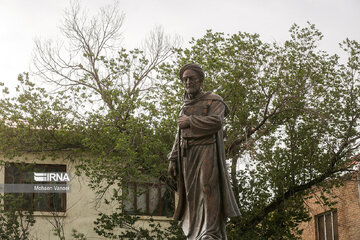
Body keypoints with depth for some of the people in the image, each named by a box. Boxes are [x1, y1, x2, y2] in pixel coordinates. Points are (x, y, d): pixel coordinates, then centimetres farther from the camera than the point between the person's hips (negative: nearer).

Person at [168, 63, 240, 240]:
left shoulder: (213, 100, 4)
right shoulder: (185, 107, 23)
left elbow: (216, 122, -15)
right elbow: (179, 136, 22)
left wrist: (189, 121, -8)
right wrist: (173, 159, 13)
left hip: (207, 152, -6)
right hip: (187, 156, 6)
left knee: (207, 188, -16)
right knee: (192, 193, 0)